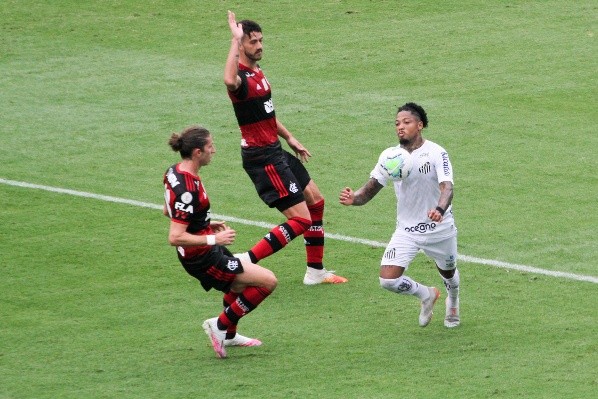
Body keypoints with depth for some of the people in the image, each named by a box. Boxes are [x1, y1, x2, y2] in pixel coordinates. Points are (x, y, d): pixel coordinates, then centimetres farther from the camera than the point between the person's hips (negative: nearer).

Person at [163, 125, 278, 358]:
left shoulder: (175, 173, 0)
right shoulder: (187, 190, -30)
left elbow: (168, 212, 17)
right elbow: (175, 237, -32)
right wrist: (213, 239, -27)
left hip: (206, 252, 10)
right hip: (203, 259, -10)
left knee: (240, 284, 33)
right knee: (267, 281, -8)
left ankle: (228, 336, 50)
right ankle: (221, 325, 4)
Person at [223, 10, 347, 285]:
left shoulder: (257, 72, 10)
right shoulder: (241, 77, -22)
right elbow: (230, 81, -50)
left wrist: (289, 138, 26)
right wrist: (235, 41, -46)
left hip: (275, 152, 10)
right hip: (261, 158, -10)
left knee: (315, 201, 20)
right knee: (300, 220, -12)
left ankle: (315, 271, 30)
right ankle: (246, 262, -9)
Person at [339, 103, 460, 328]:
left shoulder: (436, 153, -17)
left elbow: (447, 187, -29)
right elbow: (371, 189, -3)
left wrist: (439, 210, -51)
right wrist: (353, 198, -27)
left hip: (440, 229, -2)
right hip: (406, 231, 2)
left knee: (448, 273, 21)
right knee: (388, 280, -14)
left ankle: (453, 304, 59)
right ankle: (426, 295, 18)